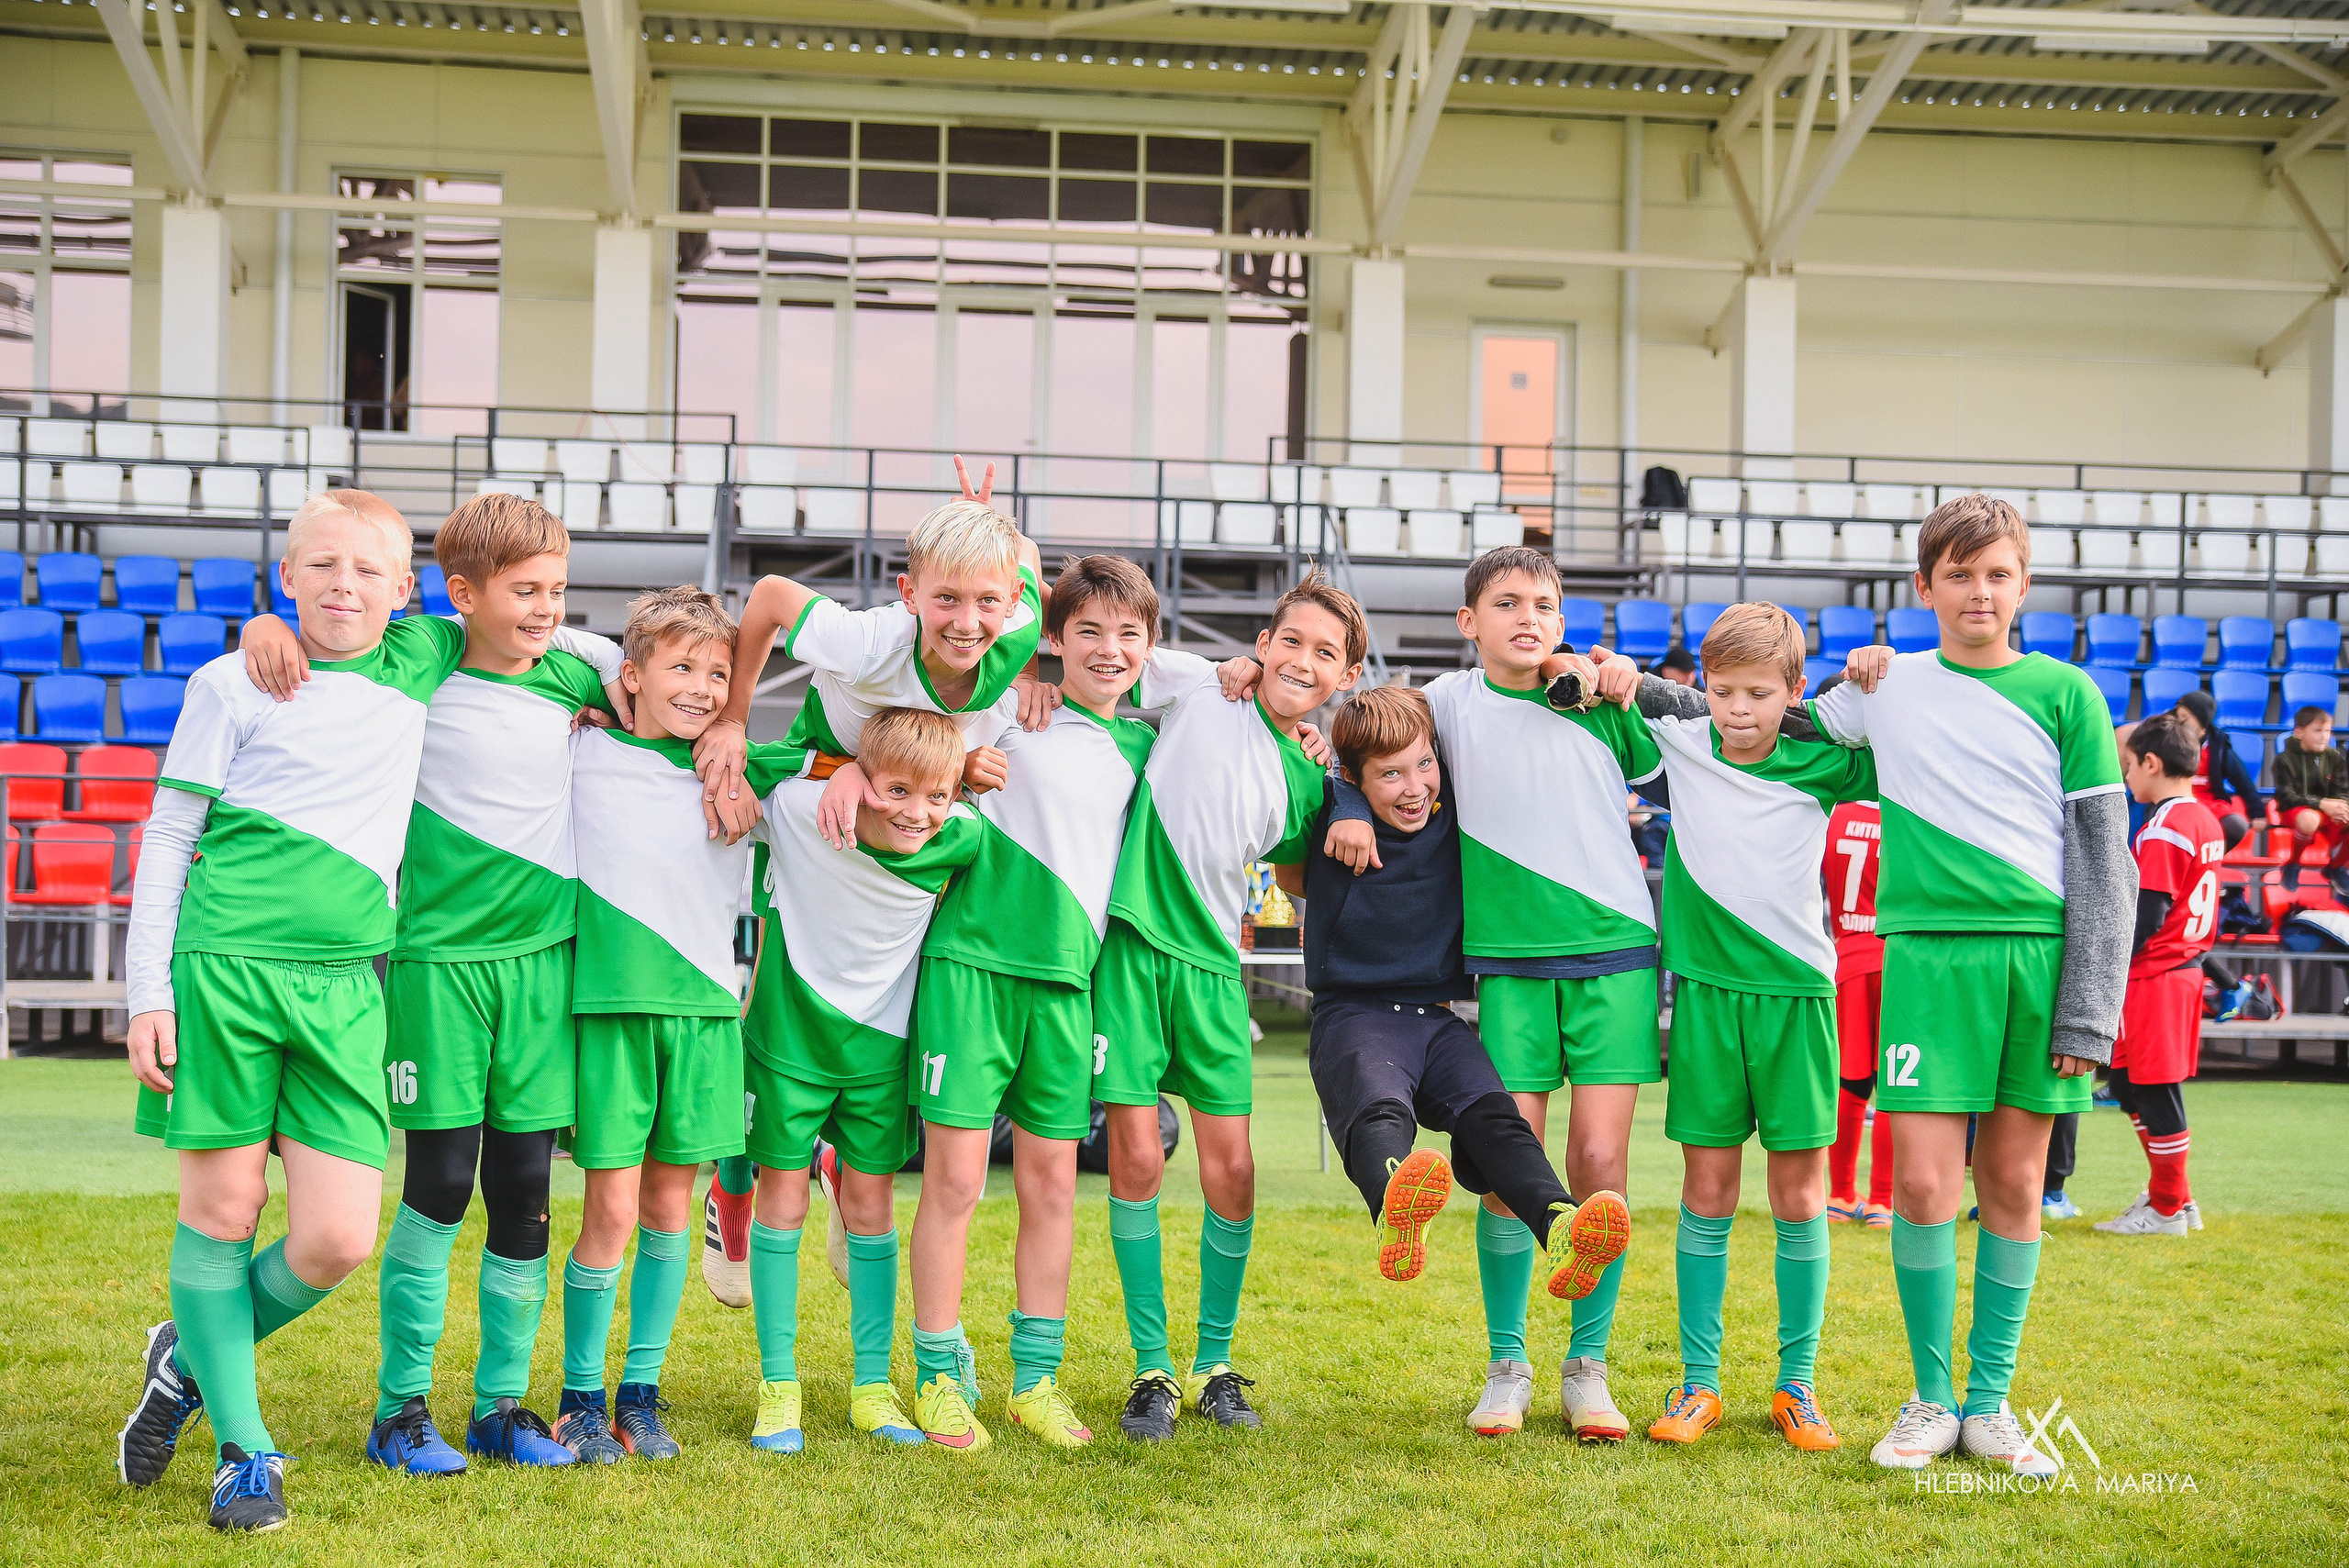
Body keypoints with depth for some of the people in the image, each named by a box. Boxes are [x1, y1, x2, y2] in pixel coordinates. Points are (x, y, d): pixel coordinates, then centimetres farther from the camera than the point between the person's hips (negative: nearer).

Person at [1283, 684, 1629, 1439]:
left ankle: (1560, 1230, -54)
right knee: (1376, 1107, -37)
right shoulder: (1333, 814, 2)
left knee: (1494, 1115, -27)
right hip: (1354, 1015, -4)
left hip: (1437, 1020, 4)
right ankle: (1396, 1207, -72)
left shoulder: (1457, 820, 12)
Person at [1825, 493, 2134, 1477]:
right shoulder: (1883, 685, 10)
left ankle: (1989, 1399, 16)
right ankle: (1929, 1398, 8)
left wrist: (2088, 1009, -1)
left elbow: (2104, 860, 6)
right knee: (1923, 1182, -7)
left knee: (2014, 1183, 5)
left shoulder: (2064, 693, 7)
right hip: (1929, 948, 0)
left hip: (2042, 951, 1)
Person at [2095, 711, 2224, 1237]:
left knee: (2155, 1093, 0)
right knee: (2131, 1086, 18)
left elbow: (2145, 917, -20)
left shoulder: (2163, 829, -16)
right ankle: (2174, 1196, 24)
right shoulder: (2206, 821, 12)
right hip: (2186, 966, 9)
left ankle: (2167, 1211, 9)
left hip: (2152, 977, -9)